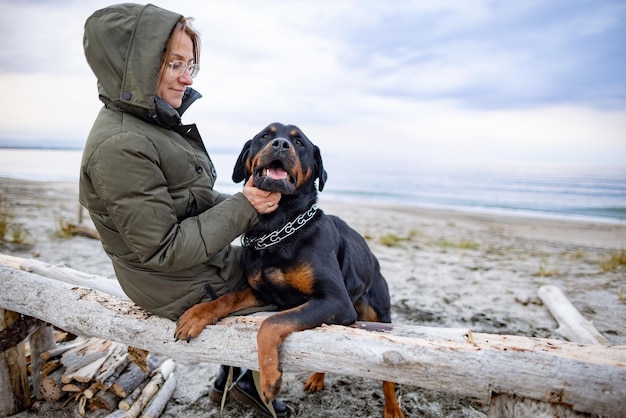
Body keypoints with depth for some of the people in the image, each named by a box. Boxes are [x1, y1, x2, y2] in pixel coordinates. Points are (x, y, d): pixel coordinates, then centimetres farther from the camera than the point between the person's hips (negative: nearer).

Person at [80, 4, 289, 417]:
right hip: (186, 289, -8)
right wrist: (243, 208, -24)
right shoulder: (120, 146, -28)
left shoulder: (155, 122, 2)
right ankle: (248, 383, 31)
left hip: (203, 258, 8)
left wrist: (246, 202, -4)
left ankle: (231, 379, 28)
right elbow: (162, 250, -27)